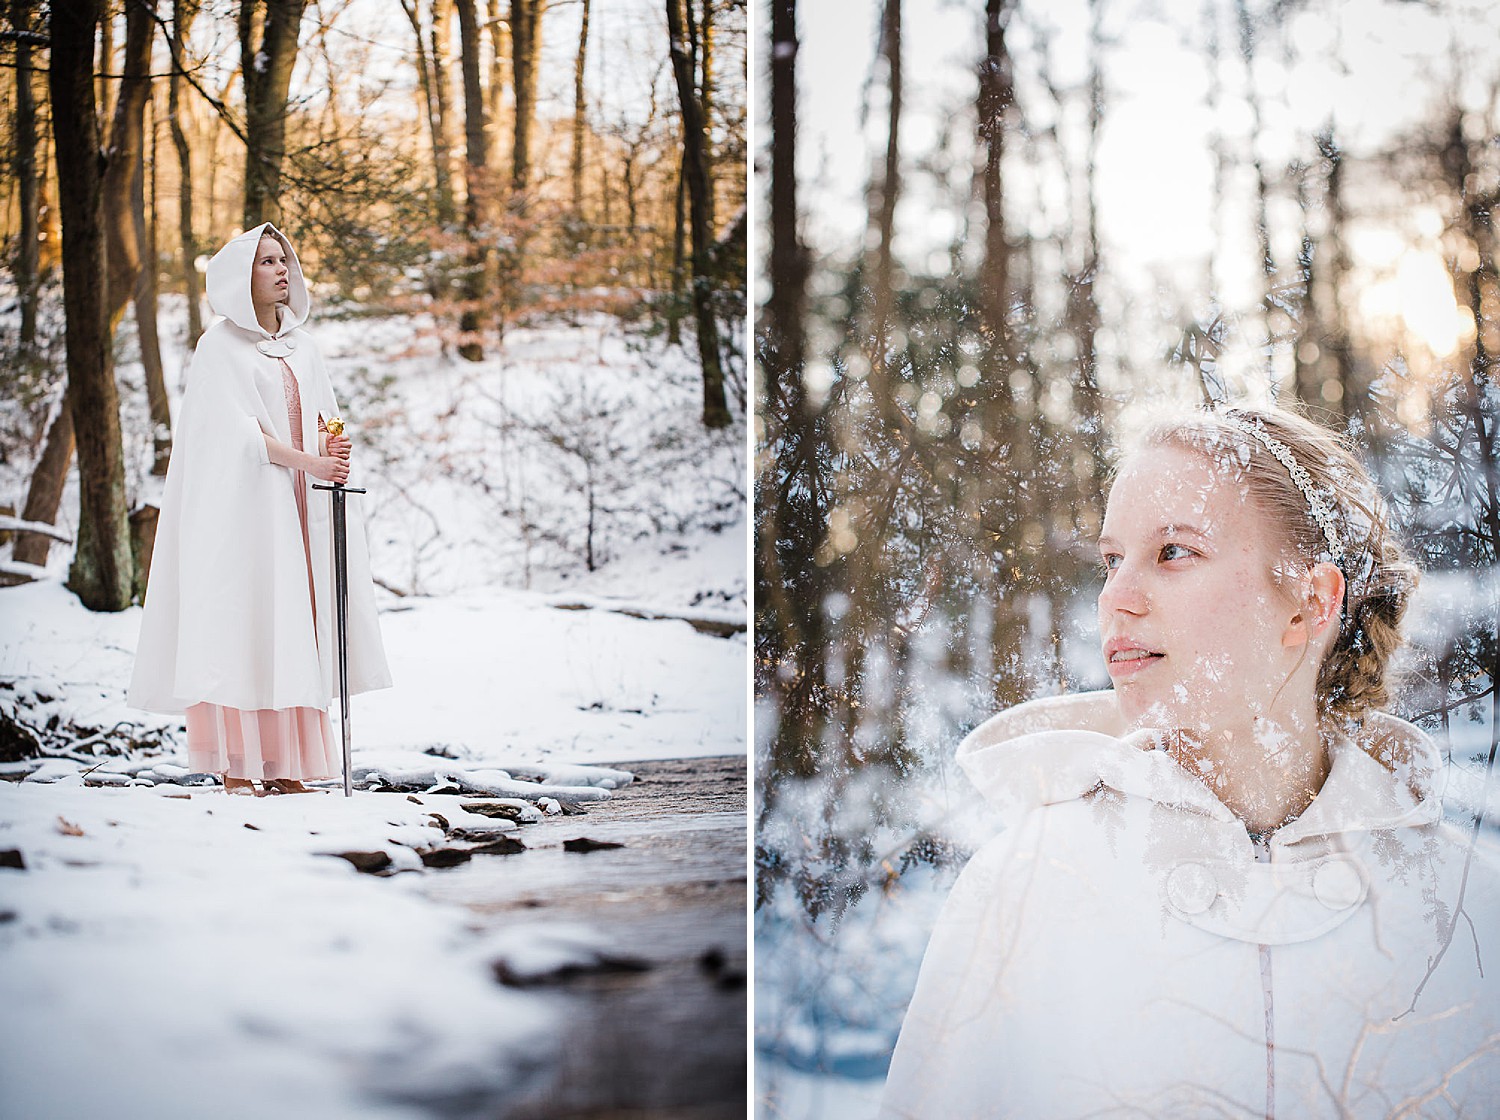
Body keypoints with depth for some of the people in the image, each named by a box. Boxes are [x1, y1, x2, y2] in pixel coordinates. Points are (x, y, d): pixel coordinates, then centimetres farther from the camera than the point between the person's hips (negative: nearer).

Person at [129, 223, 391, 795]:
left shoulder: (300, 344, 16)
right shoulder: (221, 346, -3)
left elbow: (318, 412, 13)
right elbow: (238, 427, -12)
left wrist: (331, 441, -11)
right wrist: (309, 461, -23)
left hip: (299, 504, 6)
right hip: (244, 502, -6)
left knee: (293, 625, 1)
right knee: (243, 623, -9)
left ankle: (281, 765, 3)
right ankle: (235, 766, -7)